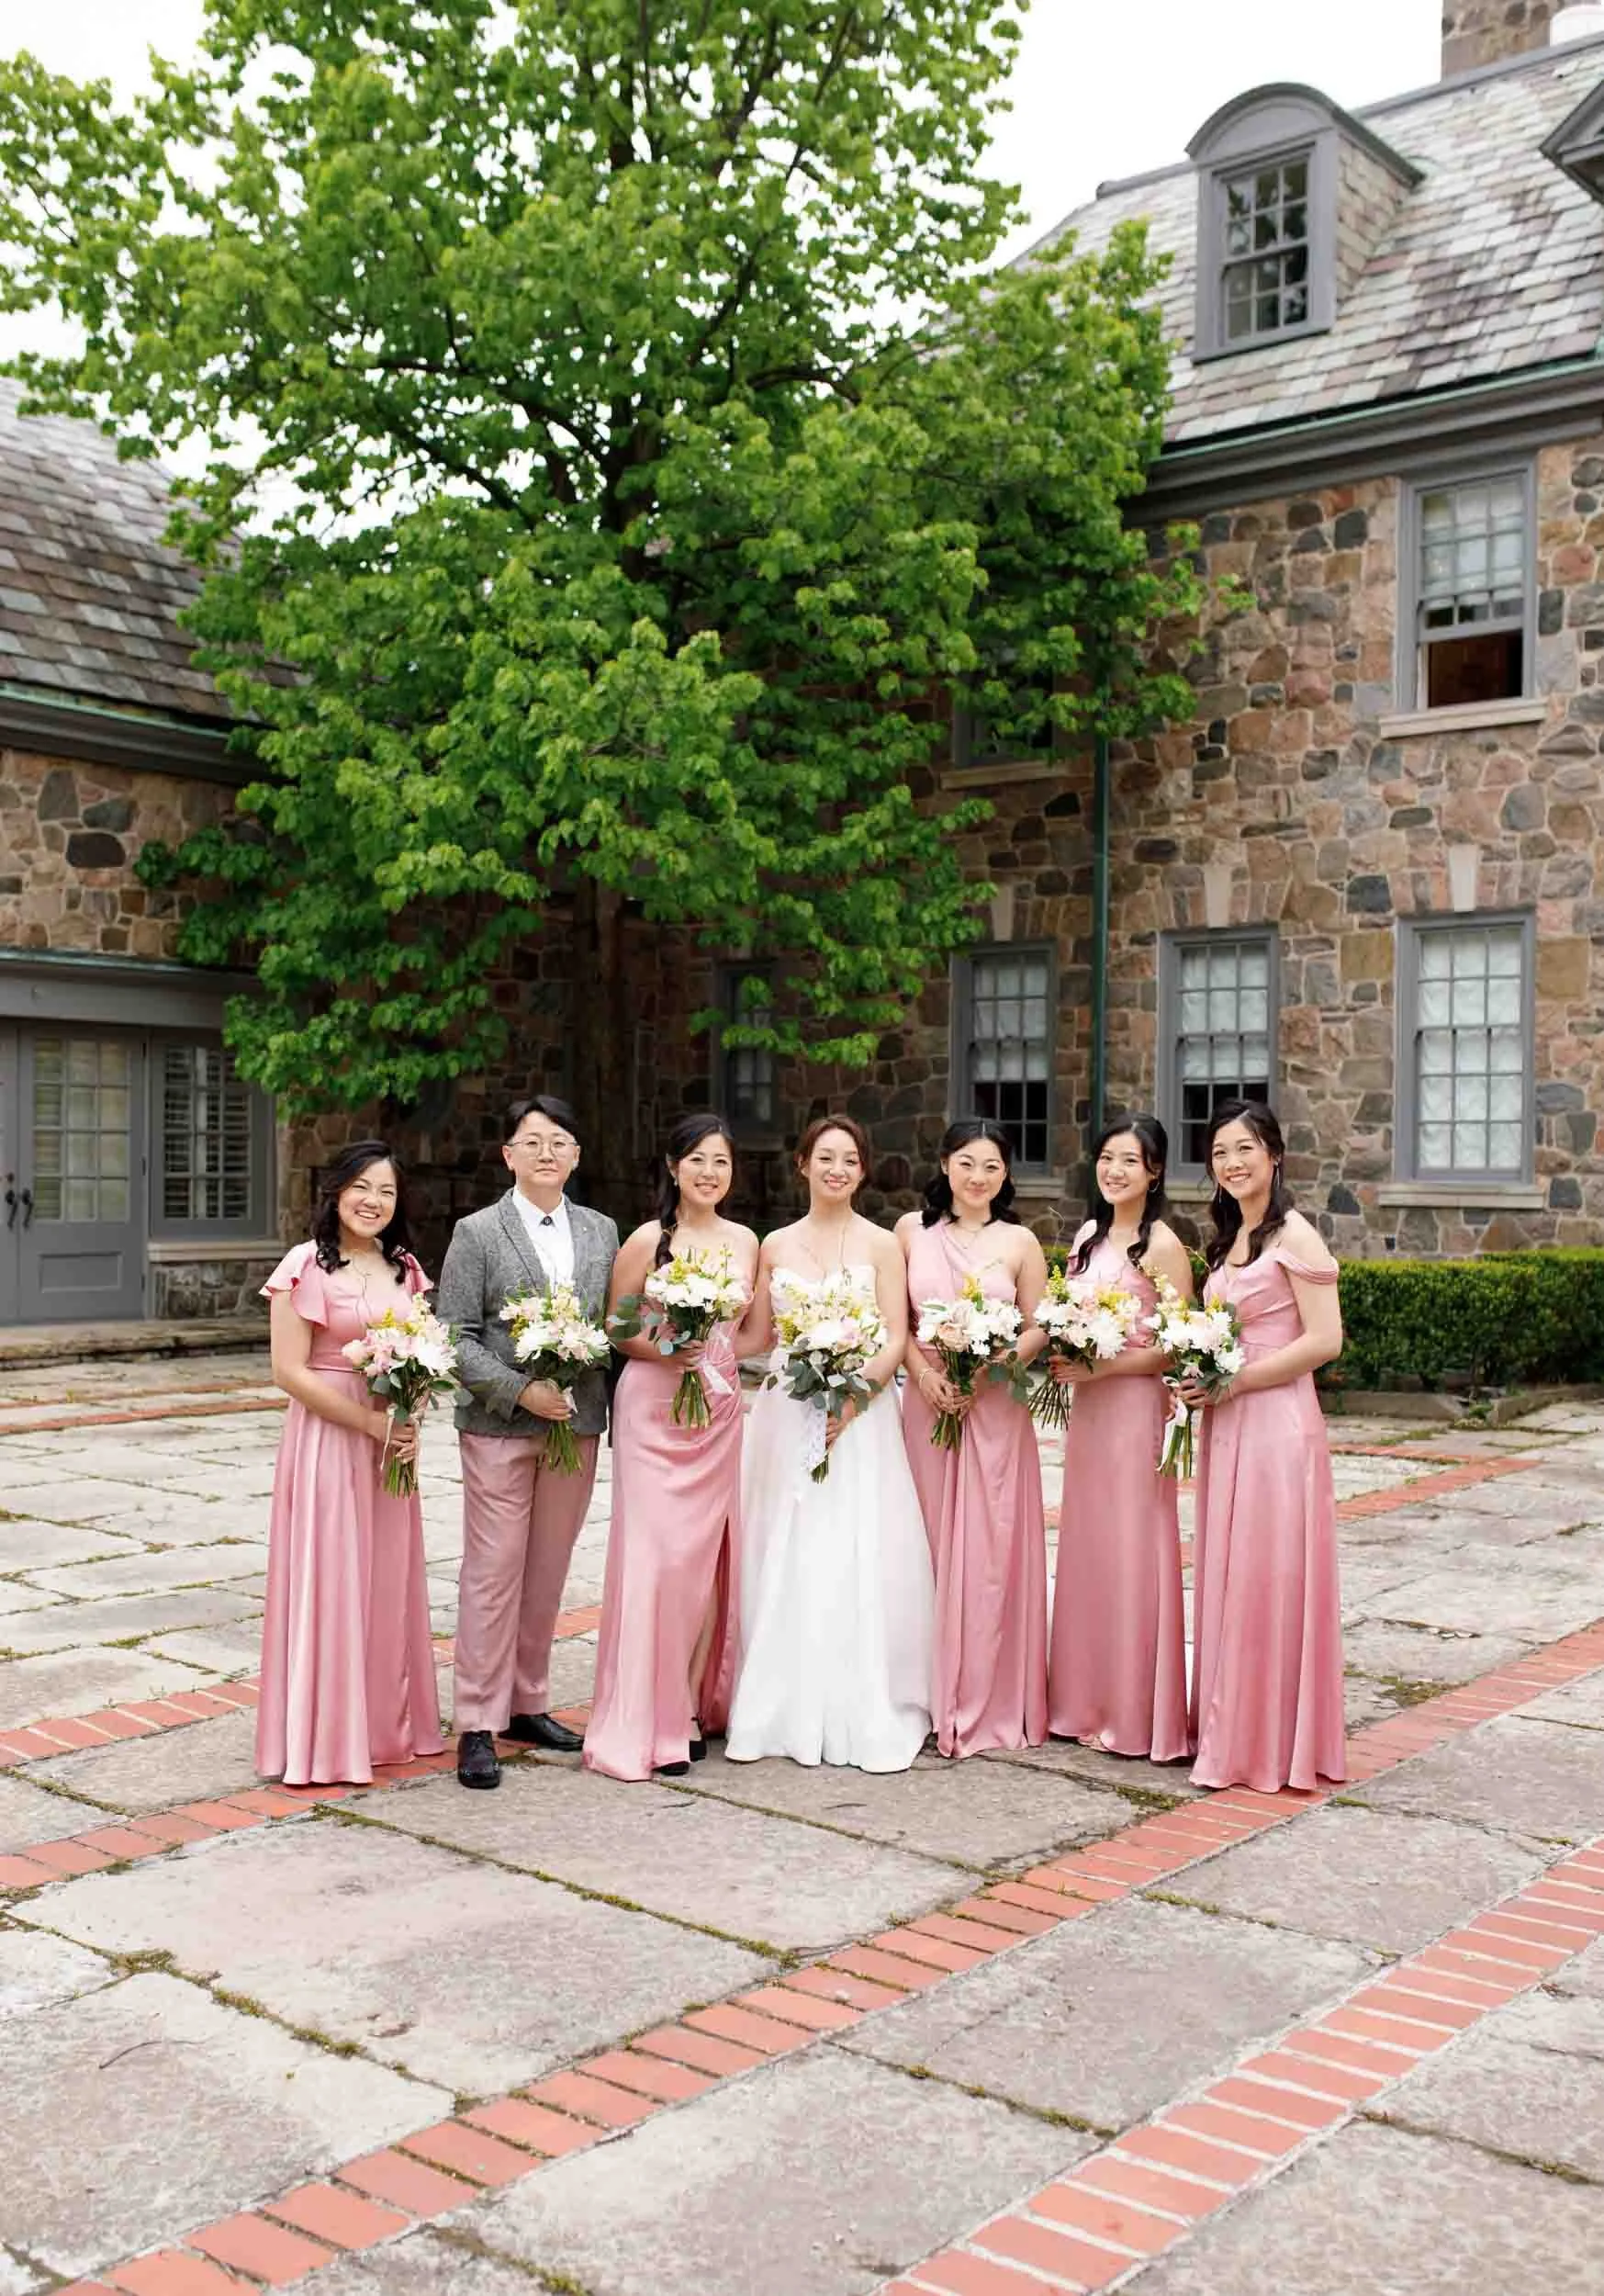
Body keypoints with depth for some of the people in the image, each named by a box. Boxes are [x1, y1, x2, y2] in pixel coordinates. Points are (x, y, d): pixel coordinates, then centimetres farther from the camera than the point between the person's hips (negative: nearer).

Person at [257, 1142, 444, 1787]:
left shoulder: (405, 1269, 9)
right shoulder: (306, 1267, -9)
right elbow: (290, 1372, -13)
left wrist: (412, 1425, -5)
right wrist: (371, 1423, -15)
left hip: (392, 1446, 6)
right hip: (326, 1438, -6)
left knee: (387, 1583, 12)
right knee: (328, 1583, 0)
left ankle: (385, 1723, 25)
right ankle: (325, 1739, 11)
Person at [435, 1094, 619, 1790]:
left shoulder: (602, 1231, 10)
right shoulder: (477, 1233, -2)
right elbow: (456, 1336, -7)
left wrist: (613, 1413, 2)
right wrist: (521, 1390, -17)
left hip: (579, 1425, 4)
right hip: (500, 1427, -4)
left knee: (547, 1573, 12)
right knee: (492, 1574, -2)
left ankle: (527, 1705, 24)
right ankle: (477, 1726, 5)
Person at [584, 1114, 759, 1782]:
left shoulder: (745, 1242, 8)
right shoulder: (647, 1241, -5)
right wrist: (659, 1350, -16)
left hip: (721, 1414, 4)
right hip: (654, 1410, -4)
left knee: (708, 1557, 7)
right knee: (655, 1557, -7)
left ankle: (695, 1704, 19)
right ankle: (647, 1721, 2)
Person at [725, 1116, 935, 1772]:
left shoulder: (881, 1245, 3)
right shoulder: (776, 1245, 10)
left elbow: (896, 1340, -3)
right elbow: (757, 1336, 12)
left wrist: (853, 1396, -16)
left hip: (859, 1415, -2)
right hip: (786, 1416, 2)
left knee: (859, 1561, -4)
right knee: (783, 1561, 3)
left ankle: (866, 1714, 4)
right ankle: (781, 1711, 11)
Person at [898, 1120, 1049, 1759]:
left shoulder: (1019, 1242, 3)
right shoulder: (912, 1230, 6)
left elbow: (1038, 1329, 3)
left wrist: (986, 1373, -11)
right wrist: (924, 1372, -8)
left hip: (994, 1407, -1)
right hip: (926, 1401, 1)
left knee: (990, 1550, -1)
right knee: (927, 1546, 4)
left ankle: (989, 1704, 8)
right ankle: (932, 1698, 14)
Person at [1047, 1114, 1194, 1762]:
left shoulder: (1163, 1246, -10)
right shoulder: (1089, 1235, 12)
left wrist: (1101, 1367, -19)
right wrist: (1062, 1355, 1)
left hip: (1136, 1409, -7)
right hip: (1086, 1410, 7)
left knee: (1131, 1554, -2)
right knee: (1085, 1549, 11)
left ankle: (1140, 1714, 9)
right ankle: (1088, 1702, 21)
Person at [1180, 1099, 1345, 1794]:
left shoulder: (1293, 1235, -10)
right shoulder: (1228, 1239, 15)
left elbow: (1325, 1340, -16)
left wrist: (1234, 1381, -16)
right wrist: (1200, 1377, 3)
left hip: (1277, 1423, -8)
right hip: (1225, 1426, 8)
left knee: (1268, 1576, -3)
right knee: (1226, 1574, 11)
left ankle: (1272, 1742, 8)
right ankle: (1231, 1731, 20)